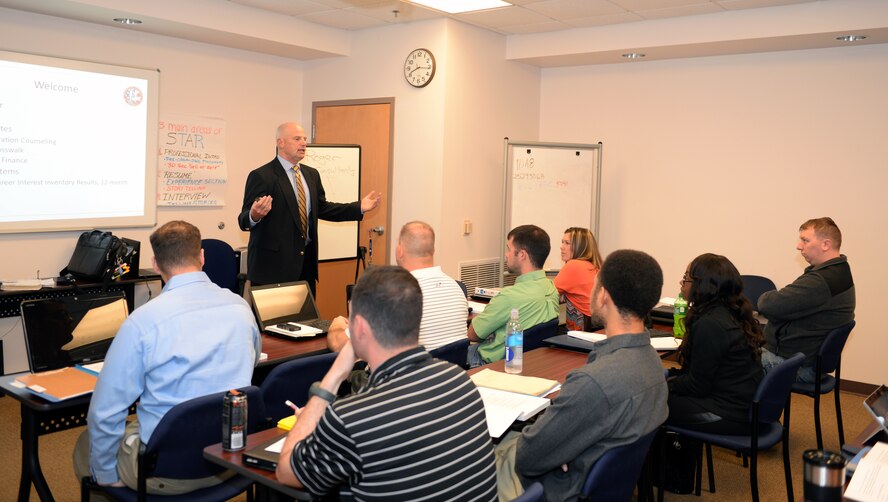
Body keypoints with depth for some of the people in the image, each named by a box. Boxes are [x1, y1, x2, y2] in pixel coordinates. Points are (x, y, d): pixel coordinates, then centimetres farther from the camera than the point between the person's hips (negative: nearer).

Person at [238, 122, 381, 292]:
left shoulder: (312, 174, 13)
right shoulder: (261, 176, -9)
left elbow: (321, 208, 18)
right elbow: (244, 220, -10)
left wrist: (359, 208, 10)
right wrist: (255, 215, -35)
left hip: (306, 261, 6)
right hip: (273, 263, -6)